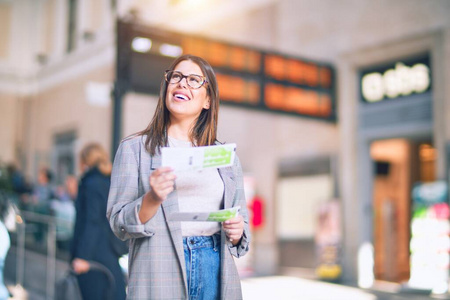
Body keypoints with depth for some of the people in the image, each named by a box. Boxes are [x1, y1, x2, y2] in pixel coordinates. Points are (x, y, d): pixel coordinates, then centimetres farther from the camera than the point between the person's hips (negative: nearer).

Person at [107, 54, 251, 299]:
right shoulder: (134, 148, 3)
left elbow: (241, 219, 17)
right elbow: (119, 224, -2)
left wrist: (237, 232, -5)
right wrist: (152, 199, -20)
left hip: (215, 269, 3)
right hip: (161, 273, -3)